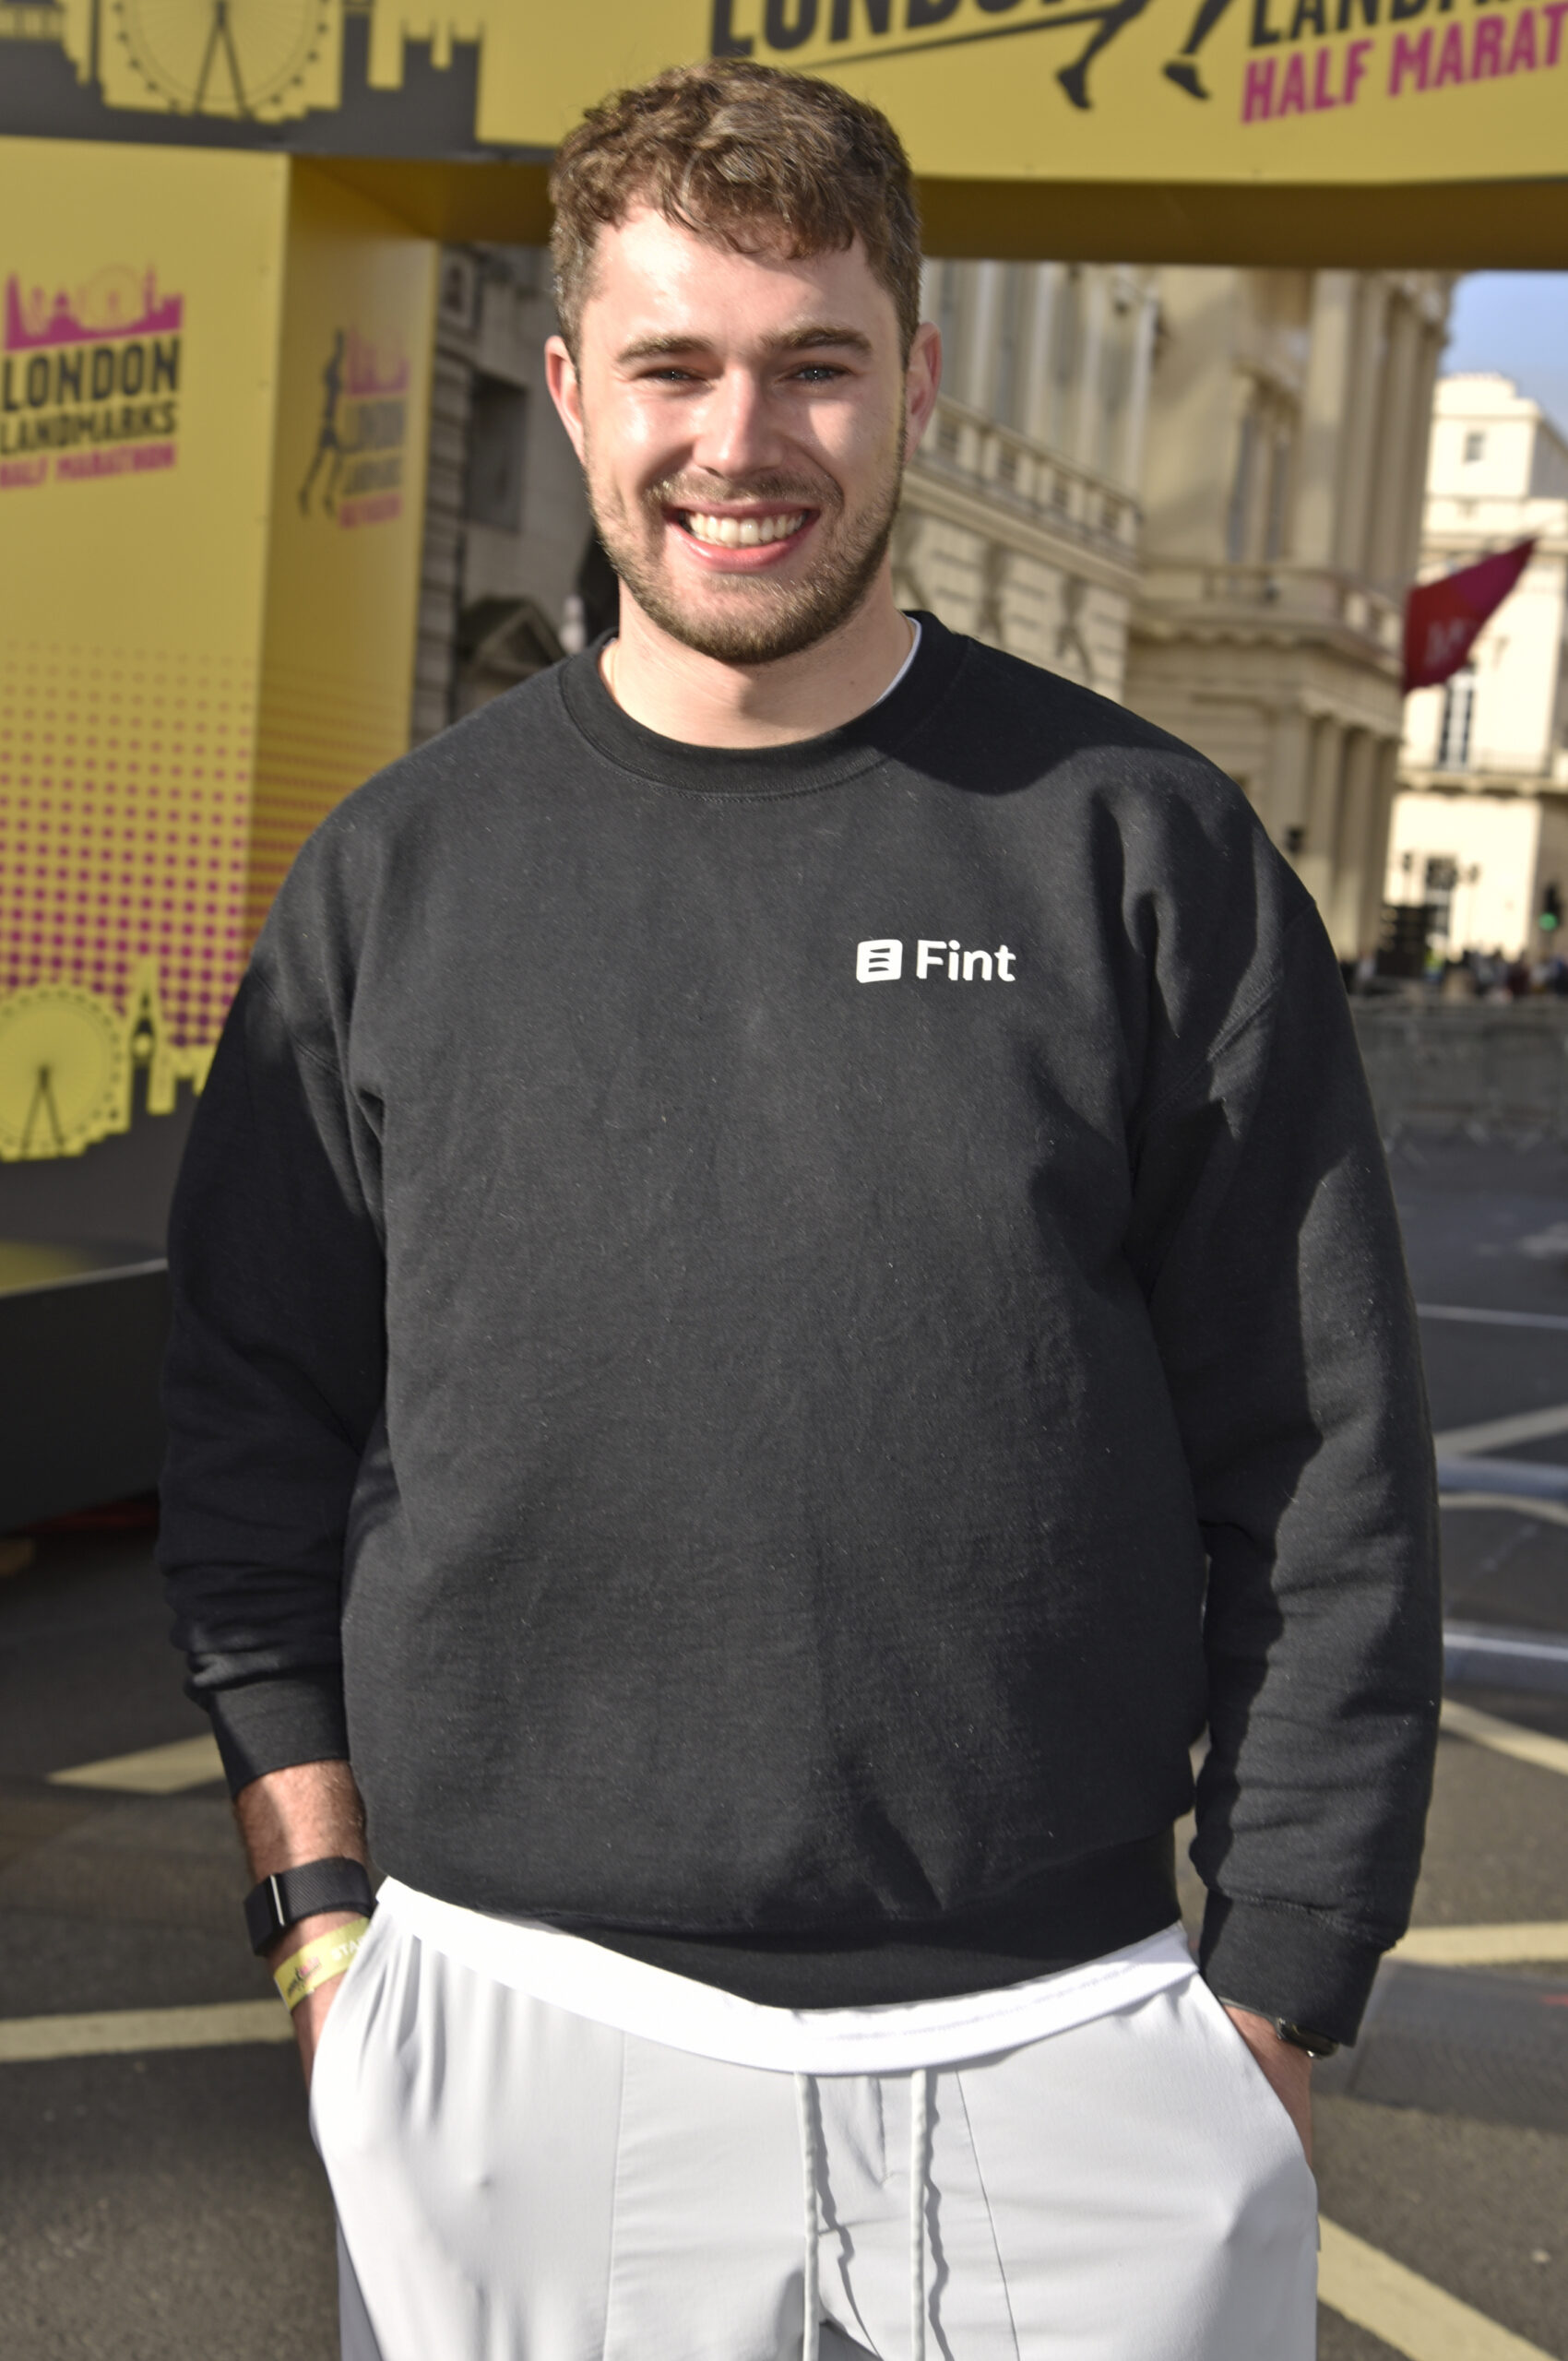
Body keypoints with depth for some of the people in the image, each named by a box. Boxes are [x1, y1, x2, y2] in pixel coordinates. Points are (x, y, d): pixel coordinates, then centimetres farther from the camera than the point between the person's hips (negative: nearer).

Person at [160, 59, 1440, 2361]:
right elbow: (254, 1420, 8)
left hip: (1064, 2047, -1)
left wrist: (1274, 1988, -2)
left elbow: (1324, 1466, -1)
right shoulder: (397, 872, 3)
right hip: (514, 2039, 2)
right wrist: (324, 1899, 2)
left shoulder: (1140, 847, -2)